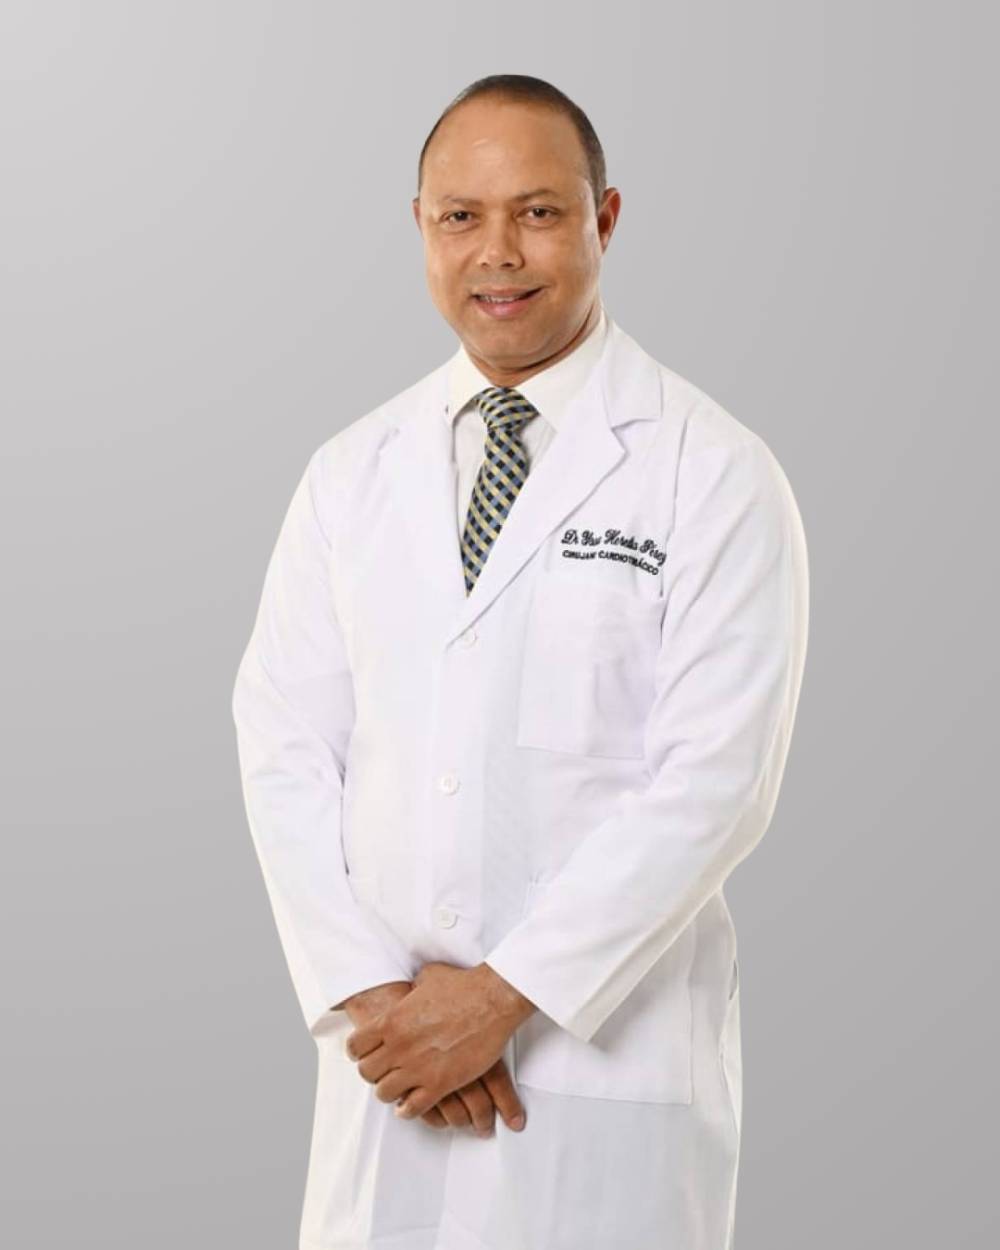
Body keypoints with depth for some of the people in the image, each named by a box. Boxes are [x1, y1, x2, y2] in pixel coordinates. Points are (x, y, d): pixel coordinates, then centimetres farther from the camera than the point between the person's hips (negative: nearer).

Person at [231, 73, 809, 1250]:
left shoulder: (714, 476, -5)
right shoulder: (349, 473, 8)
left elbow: (717, 778, -11)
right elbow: (283, 743, 3)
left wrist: (505, 995, -14)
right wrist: (371, 993, -9)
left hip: (609, 1060, -3)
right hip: (386, 1060, 3)